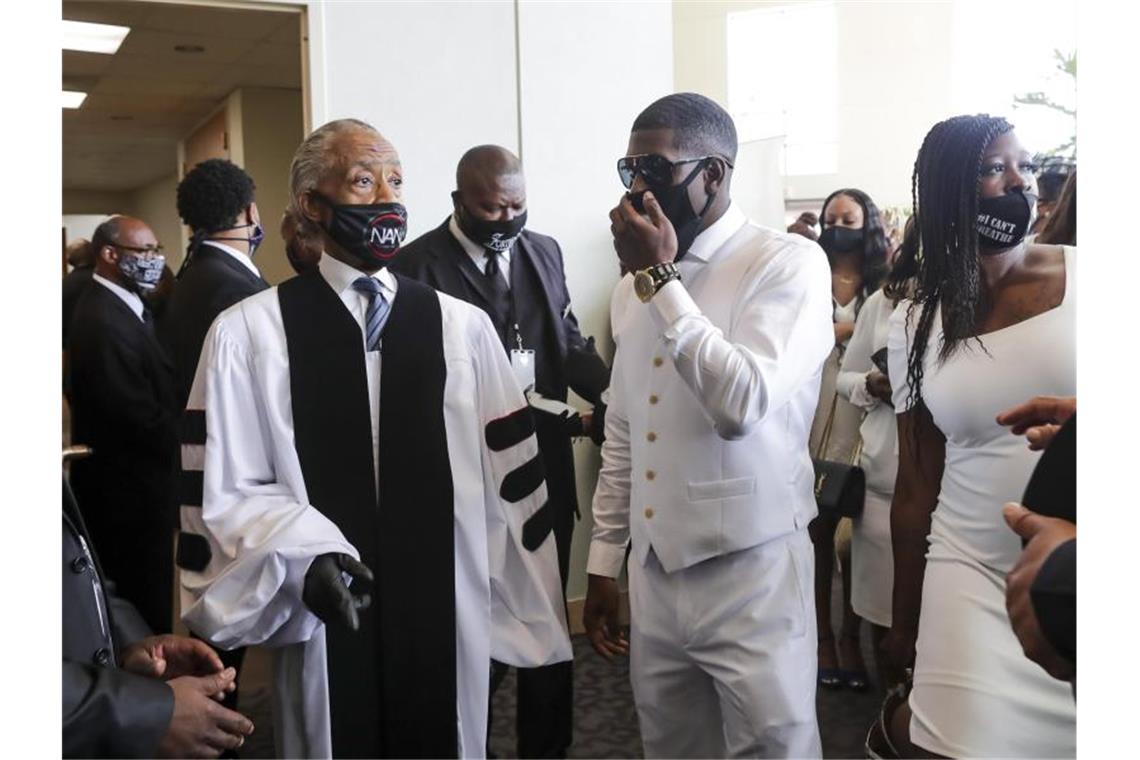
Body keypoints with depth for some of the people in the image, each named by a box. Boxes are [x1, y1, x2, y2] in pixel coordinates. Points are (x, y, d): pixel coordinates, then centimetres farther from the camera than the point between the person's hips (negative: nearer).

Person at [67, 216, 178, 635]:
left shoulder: (130, 307, 11)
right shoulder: (102, 320, -21)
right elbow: (141, 416, -24)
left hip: (136, 481, 10)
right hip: (129, 489, -9)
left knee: (143, 600, 19)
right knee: (145, 605, 2)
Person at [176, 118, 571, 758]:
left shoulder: (464, 327, 3)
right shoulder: (248, 334, -3)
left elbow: (512, 480, 3)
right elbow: (225, 491, -4)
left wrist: (532, 618, 4)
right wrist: (305, 554, -20)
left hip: (449, 625, 2)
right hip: (326, 630, -1)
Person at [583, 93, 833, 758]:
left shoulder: (790, 263, -9)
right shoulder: (634, 286, 9)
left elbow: (743, 404, -24)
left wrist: (661, 280, -18)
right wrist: (605, 560, 14)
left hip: (750, 572, -5)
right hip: (654, 570, 6)